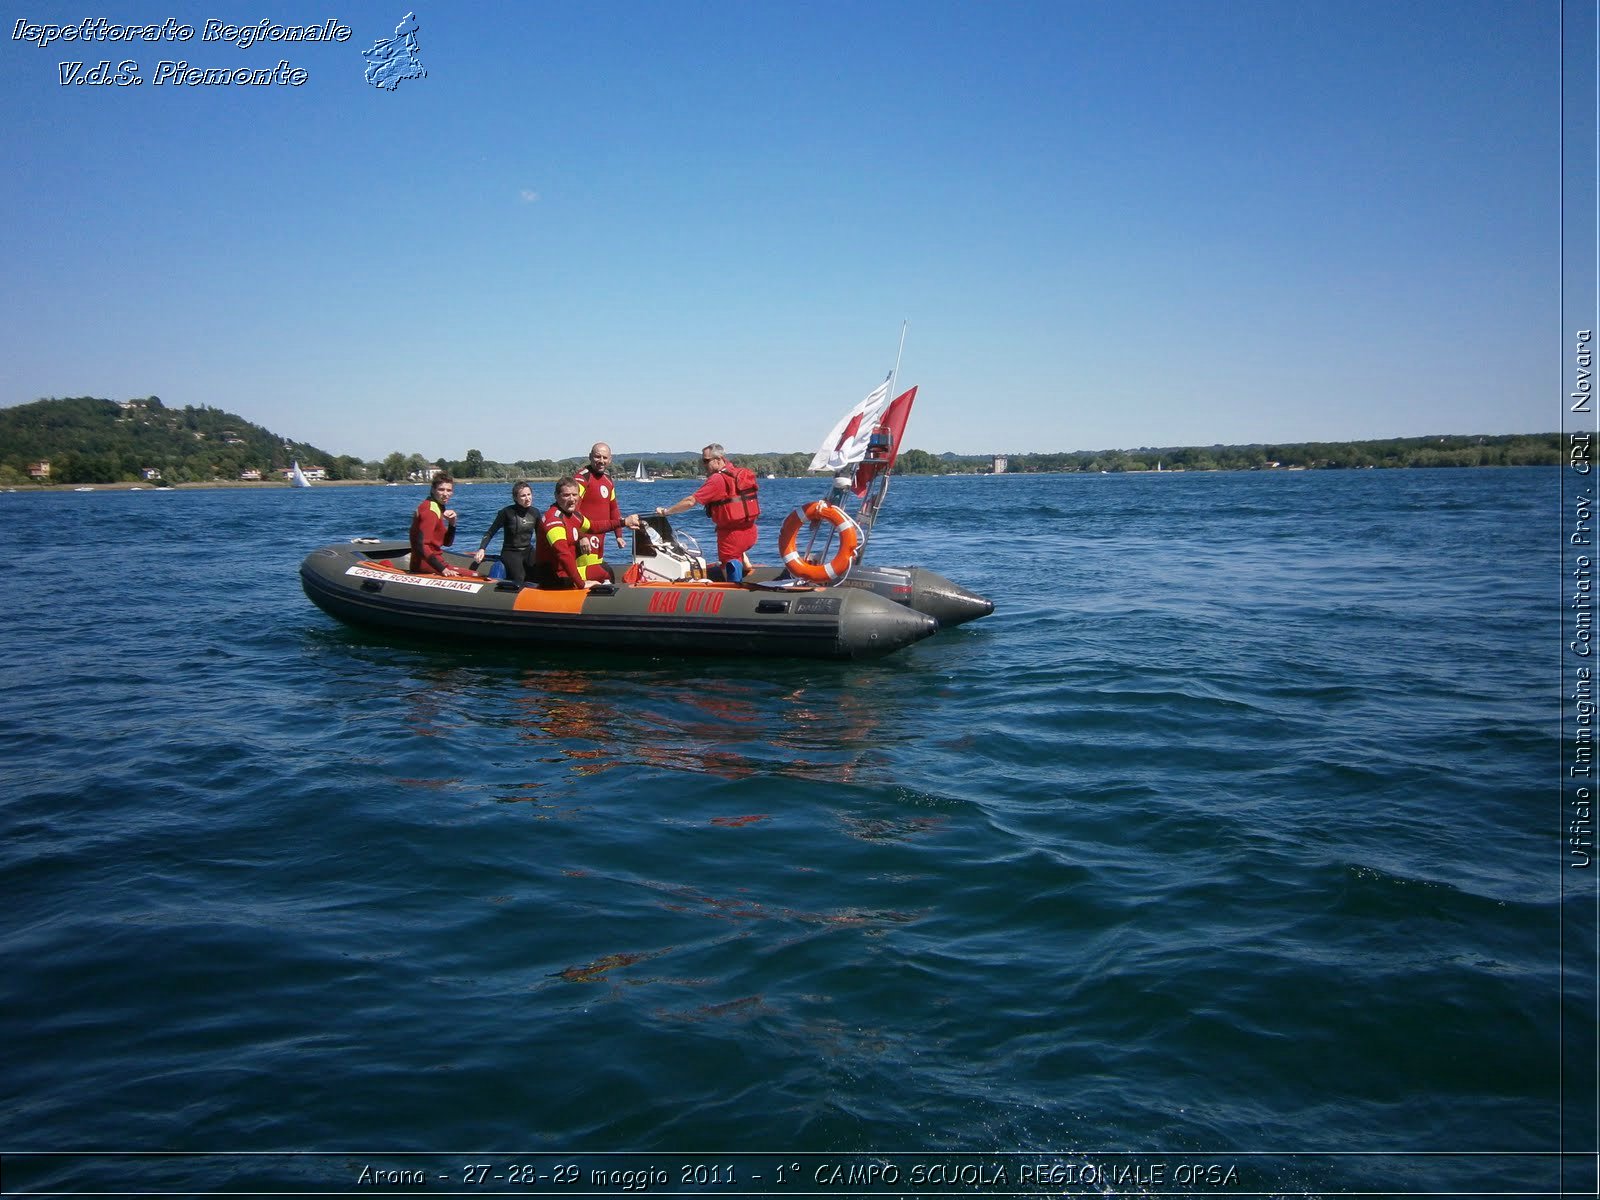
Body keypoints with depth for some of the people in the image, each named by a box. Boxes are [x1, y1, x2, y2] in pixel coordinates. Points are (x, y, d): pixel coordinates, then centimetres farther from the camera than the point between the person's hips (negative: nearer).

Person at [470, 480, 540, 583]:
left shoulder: (535, 513, 5)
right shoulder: (507, 512, -9)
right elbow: (490, 533, -6)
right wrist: (482, 549, -20)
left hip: (528, 552, 5)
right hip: (510, 553, -5)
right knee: (518, 580, -24)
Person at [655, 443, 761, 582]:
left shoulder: (717, 479, -16)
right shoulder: (743, 473, 5)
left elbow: (690, 502, -18)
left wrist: (666, 511, -9)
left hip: (731, 535, -7)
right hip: (750, 533, 7)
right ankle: (744, 560, 20)